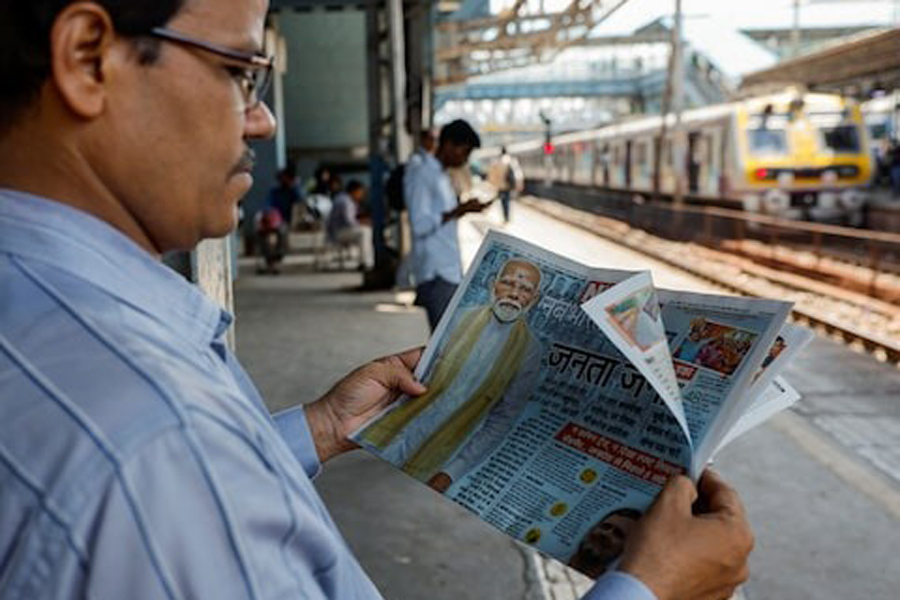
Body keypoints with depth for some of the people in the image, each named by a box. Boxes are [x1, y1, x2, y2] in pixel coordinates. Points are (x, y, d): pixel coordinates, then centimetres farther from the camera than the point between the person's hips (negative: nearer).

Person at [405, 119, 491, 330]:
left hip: (451, 271, 9)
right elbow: (420, 225, -17)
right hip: (435, 273, -9)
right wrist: (459, 210, -15)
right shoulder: (421, 175, -8)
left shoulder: (442, 176, 21)